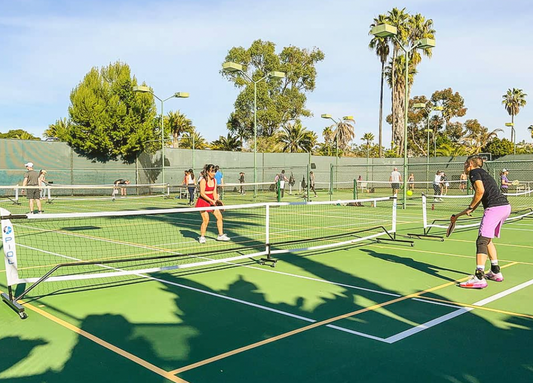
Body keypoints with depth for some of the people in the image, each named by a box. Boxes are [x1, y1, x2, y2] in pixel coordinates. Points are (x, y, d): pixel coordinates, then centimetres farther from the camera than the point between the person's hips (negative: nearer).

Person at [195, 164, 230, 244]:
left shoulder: (214, 180, 5)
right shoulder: (203, 181, -16)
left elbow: (214, 192, 7)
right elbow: (202, 193, -19)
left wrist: (216, 200, -10)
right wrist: (211, 200, -23)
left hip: (212, 201, 7)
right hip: (203, 201, -7)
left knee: (219, 216, 4)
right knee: (206, 220, -13)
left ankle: (220, 235, 16)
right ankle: (202, 237, 5)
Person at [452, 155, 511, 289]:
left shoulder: (474, 172, 0)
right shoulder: (483, 173, 28)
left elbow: (480, 191, -17)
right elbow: (480, 198, 30)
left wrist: (470, 207, -4)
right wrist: (459, 214, 30)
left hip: (494, 207, -10)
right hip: (506, 206, 10)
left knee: (482, 241, -10)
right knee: (488, 240, 22)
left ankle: (479, 278, -16)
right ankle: (496, 272, 28)